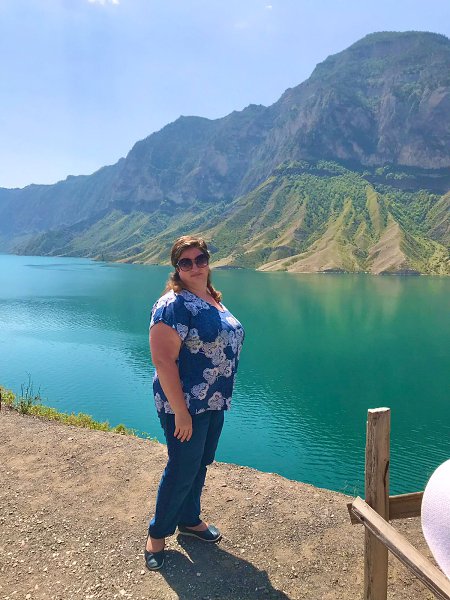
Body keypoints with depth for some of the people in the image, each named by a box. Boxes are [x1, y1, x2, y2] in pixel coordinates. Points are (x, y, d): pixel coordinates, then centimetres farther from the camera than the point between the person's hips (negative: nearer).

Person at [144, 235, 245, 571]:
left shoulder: (214, 299, 8)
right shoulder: (174, 305, -20)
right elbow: (163, 360, -24)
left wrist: (222, 396, 17)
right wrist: (181, 412, -24)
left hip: (215, 404, 8)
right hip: (185, 405, -8)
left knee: (201, 464, 22)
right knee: (182, 470, 5)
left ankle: (190, 520, 43)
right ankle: (157, 534, 28)